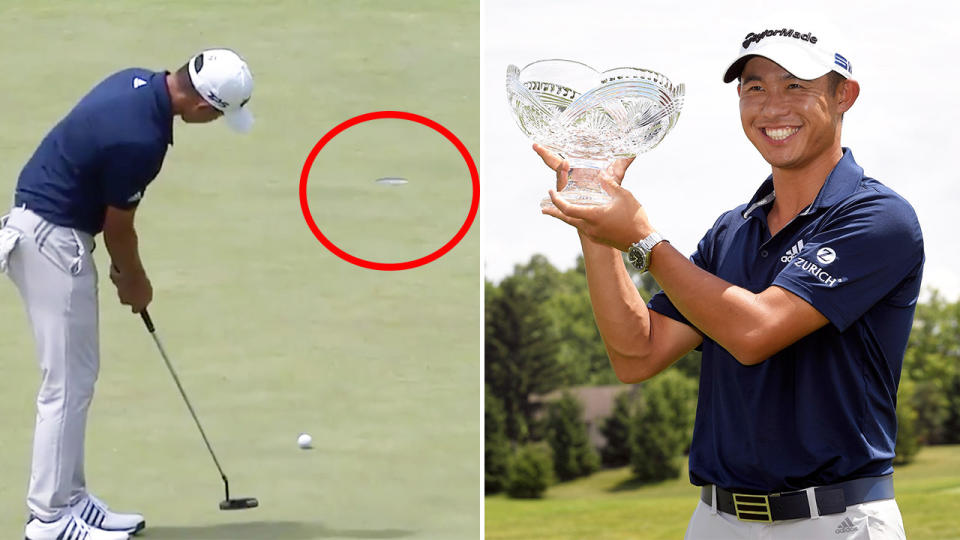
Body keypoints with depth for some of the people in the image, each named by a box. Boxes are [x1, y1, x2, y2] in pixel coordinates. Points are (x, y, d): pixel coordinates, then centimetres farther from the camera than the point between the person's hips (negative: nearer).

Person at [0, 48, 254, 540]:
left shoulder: (139, 82, 3)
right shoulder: (141, 138, -26)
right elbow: (118, 225, -12)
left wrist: (123, 267, 15)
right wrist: (135, 280, 7)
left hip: (40, 223, 10)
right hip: (53, 238, -10)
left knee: (75, 375, 14)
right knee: (69, 381, -4)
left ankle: (69, 498, 19)